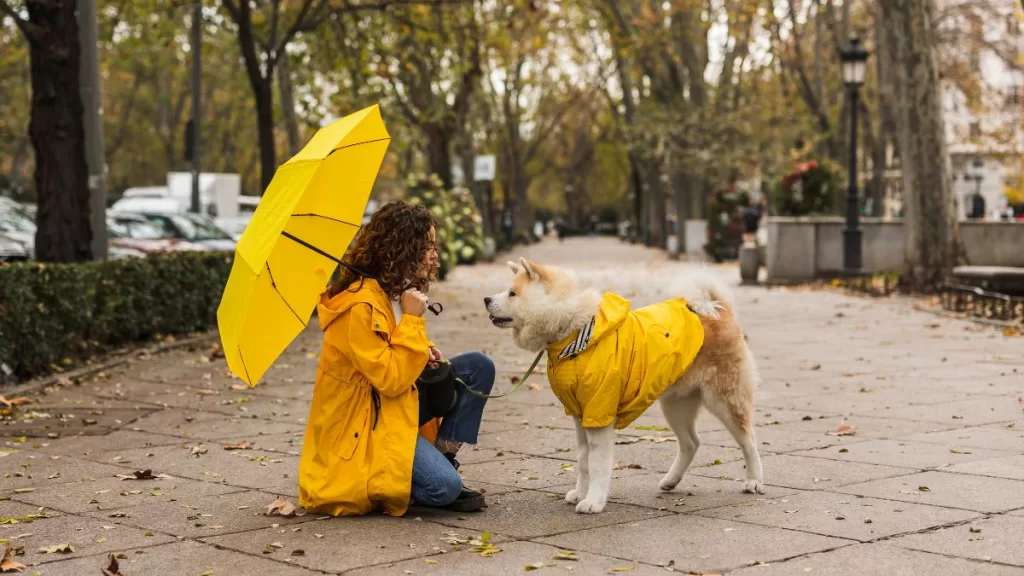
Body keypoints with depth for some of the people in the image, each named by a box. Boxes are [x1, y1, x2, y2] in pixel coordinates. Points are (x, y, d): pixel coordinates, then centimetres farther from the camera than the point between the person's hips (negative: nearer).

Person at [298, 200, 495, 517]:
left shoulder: (398, 291, 6)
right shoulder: (362, 306, -24)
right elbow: (390, 380, -26)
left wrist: (426, 351, 2)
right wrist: (411, 318, -23)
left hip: (398, 401, 10)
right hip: (363, 423, -10)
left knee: (479, 367, 1)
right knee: (444, 486, -26)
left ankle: (441, 456, 3)